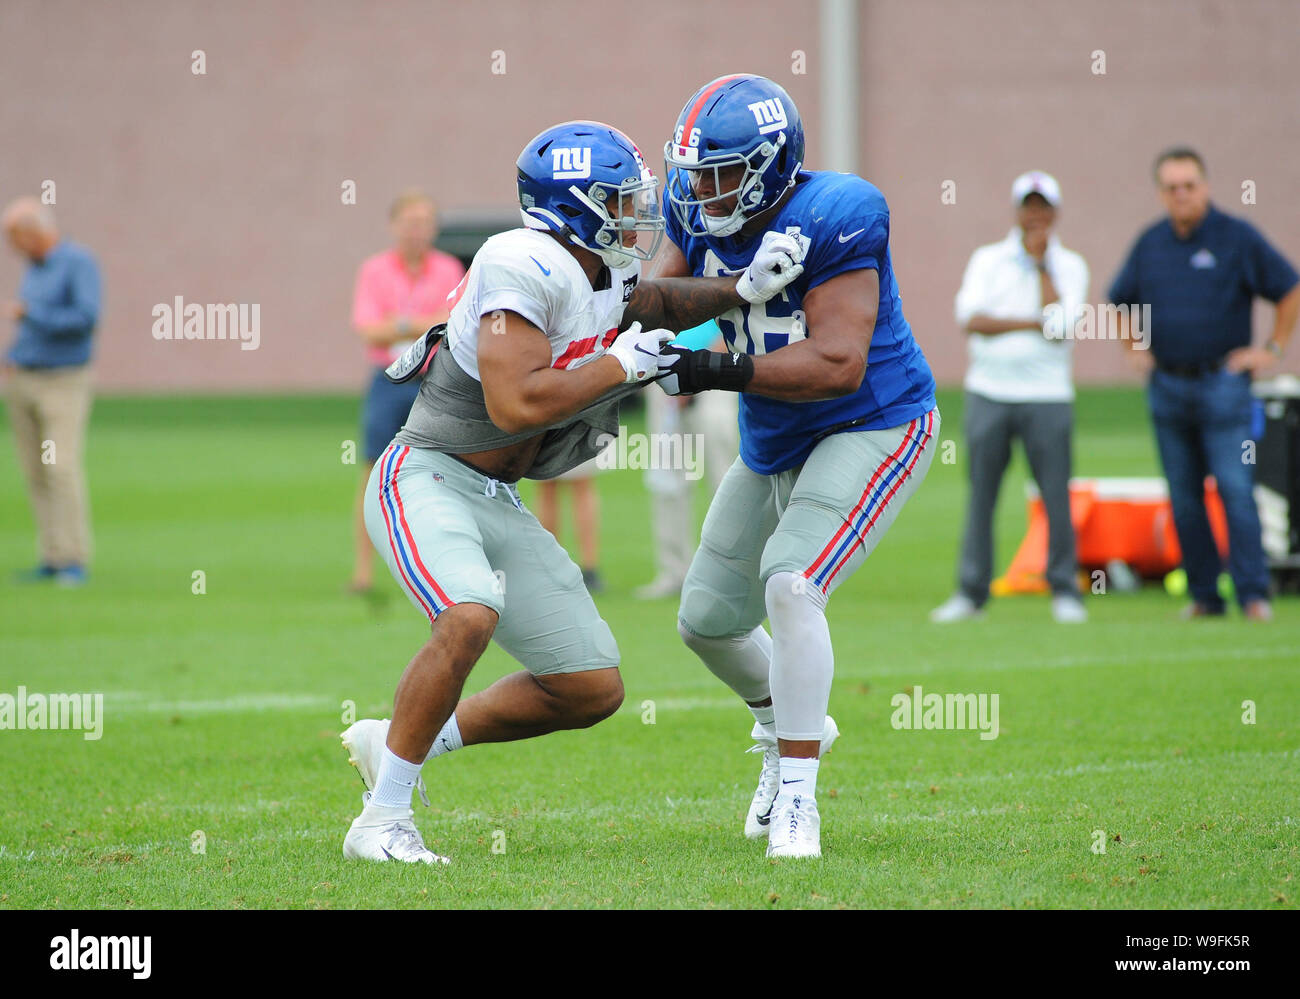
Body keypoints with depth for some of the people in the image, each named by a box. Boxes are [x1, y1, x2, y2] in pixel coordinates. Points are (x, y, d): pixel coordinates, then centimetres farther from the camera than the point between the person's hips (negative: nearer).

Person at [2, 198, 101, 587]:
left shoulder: (80, 263, -12)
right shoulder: (35, 267, 13)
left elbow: (86, 318, -24)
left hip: (64, 383, -8)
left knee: (62, 469, -15)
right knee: (36, 474, 4)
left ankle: (75, 562, -13)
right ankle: (52, 558, 7)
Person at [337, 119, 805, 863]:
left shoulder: (606, 280, 5)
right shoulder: (526, 268, -22)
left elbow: (653, 306, 27)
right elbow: (514, 405, -30)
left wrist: (743, 289, 10)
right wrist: (619, 366, -19)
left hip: (497, 504, 9)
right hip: (425, 479, -9)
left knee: (594, 691, 7)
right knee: (471, 619, -36)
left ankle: (393, 744, 19)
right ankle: (383, 821, -22)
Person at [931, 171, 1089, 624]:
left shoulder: (1069, 267, 6)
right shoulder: (987, 260, 10)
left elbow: (1060, 327, -10)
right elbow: (971, 319, -5)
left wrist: (1040, 263, -5)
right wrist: (1032, 323, -13)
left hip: (1046, 397, -1)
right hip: (989, 393, 1)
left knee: (1056, 494, -4)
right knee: (981, 494, 2)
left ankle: (1064, 590, 5)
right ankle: (971, 591, 6)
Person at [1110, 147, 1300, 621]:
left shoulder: (1237, 237, -3)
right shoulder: (1150, 243, 9)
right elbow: (1121, 302, 24)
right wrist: (1135, 350, 12)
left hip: (1222, 383, -4)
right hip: (1167, 387, 4)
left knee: (1236, 490, -11)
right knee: (1184, 498, 5)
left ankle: (1254, 594, -10)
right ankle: (1204, 594, 11)